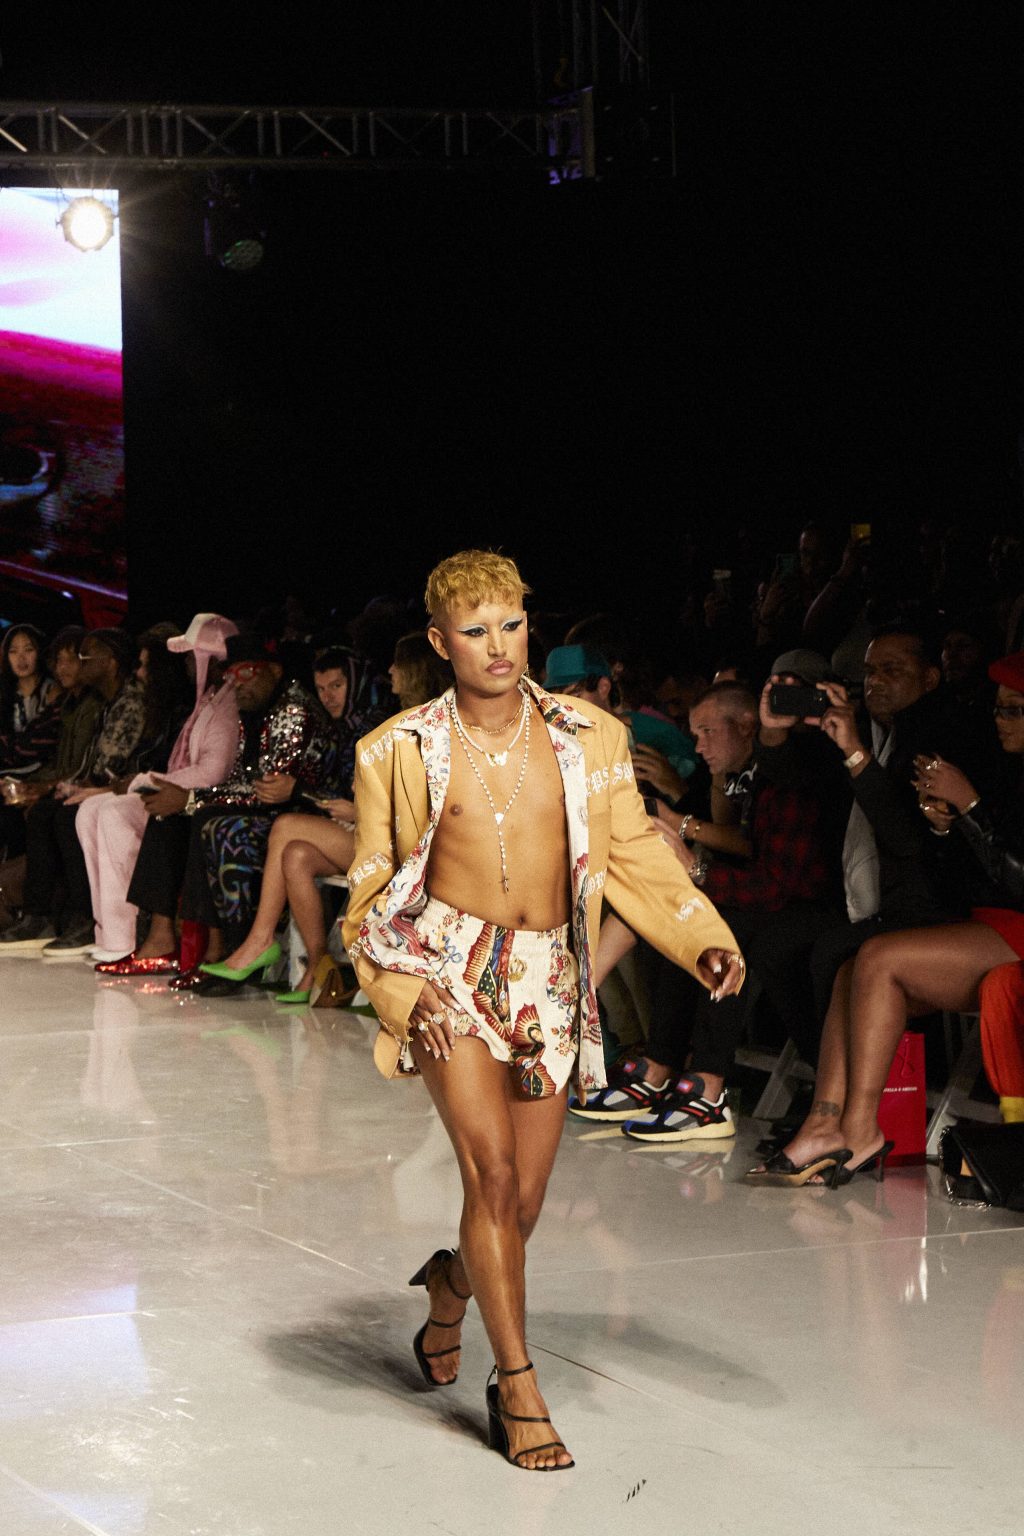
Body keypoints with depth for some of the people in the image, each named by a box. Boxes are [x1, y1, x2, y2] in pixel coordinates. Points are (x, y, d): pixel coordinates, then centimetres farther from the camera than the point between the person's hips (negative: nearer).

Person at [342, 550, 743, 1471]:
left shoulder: (590, 740, 5)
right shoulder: (403, 752, 1)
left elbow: (635, 855, 10)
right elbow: (371, 888, 6)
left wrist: (704, 941, -5)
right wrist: (404, 990, -9)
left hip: (547, 981, 3)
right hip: (449, 968, -3)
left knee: (522, 1203, 5)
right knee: (493, 1170, -17)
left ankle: (452, 1283, 40)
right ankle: (518, 1387, -9)